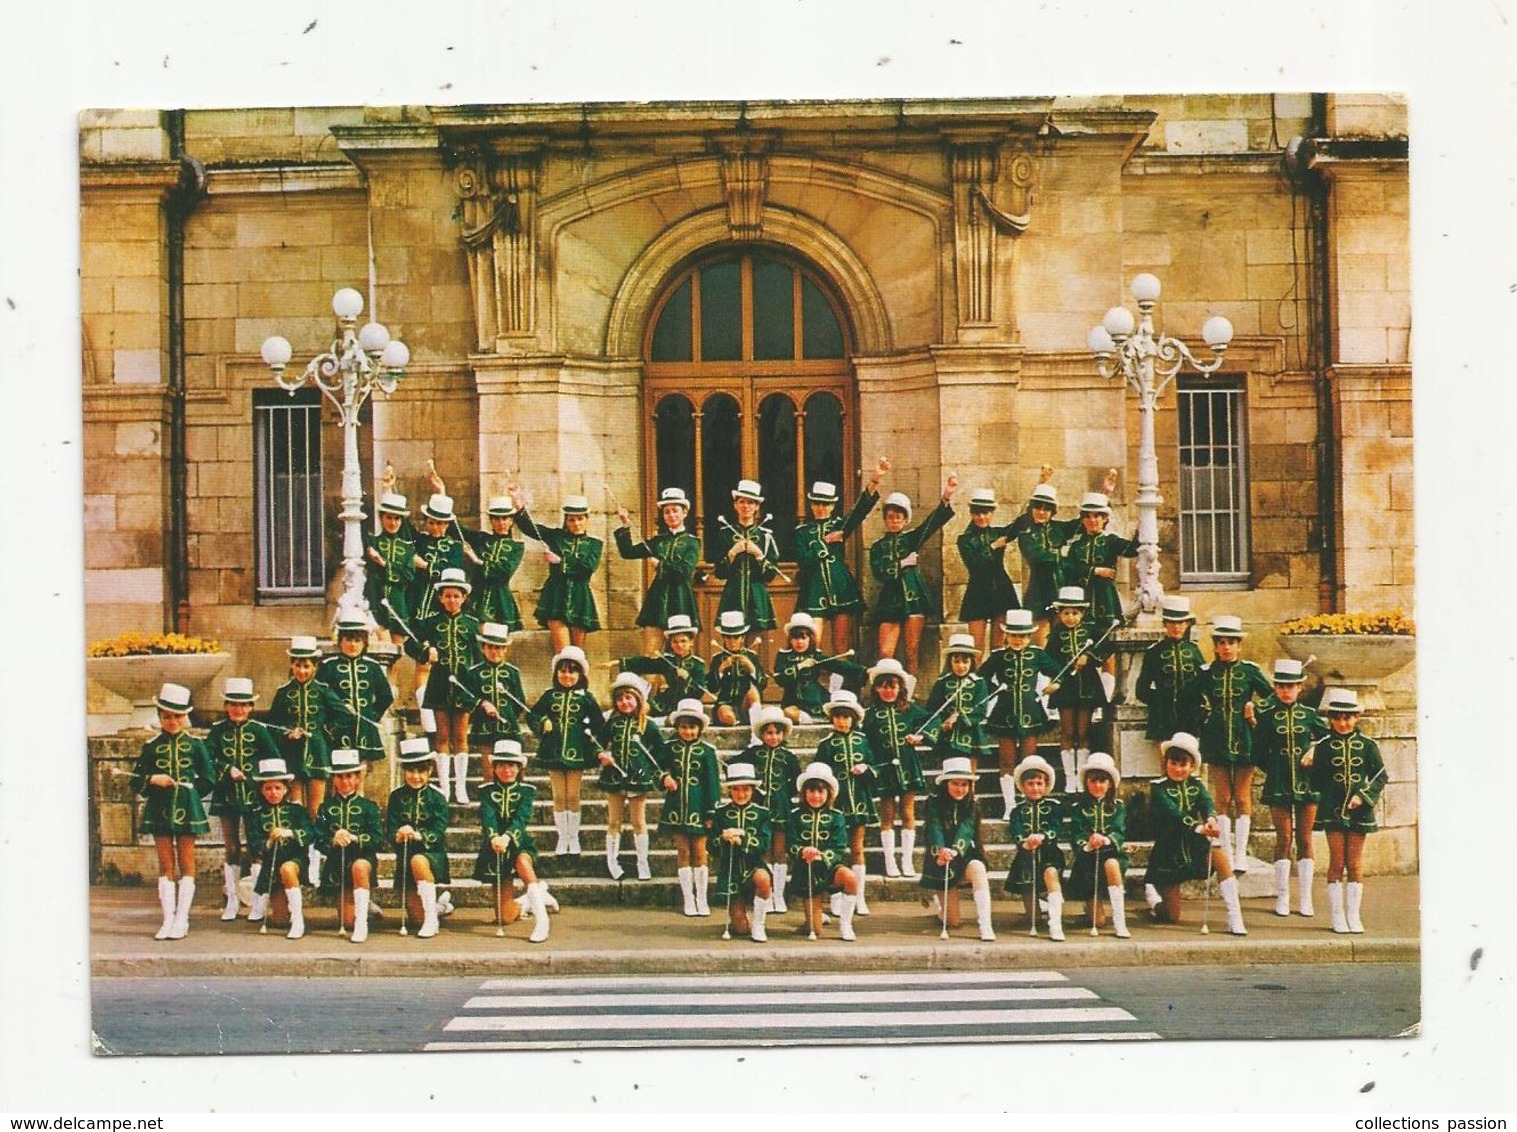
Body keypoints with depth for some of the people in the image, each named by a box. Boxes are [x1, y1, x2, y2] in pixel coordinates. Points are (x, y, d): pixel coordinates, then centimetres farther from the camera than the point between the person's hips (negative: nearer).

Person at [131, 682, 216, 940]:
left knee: (186, 864, 2)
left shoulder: (195, 745, 3)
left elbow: (208, 780, 5)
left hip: (187, 810, -1)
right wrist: (152, 780, -10)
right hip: (160, 810, 1)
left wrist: (188, 790, -4)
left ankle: (181, 920, 4)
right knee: (166, 865, 3)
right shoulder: (151, 746, 6)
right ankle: (168, 919, 6)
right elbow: (136, 781, 8)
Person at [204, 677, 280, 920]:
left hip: (253, 796, -2)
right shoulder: (218, 730, 3)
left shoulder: (259, 730, 0)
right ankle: (231, 901, 16)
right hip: (227, 796, 2)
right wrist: (228, 769, -15)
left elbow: (274, 761, 0)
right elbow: (207, 758, -5)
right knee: (231, 849, 9)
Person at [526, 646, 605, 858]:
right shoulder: (549, 695, 4)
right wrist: (543, 723, -10)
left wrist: (591, 735, -10)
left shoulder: (586, 697, 1)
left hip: (576, 751, -1)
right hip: (553, 750, 1)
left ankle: (573, 838, 15)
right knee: (559, 796, 6)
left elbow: (598, 723, 3)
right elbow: (532, 715, 7)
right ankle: (562, 838, 15)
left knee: (573, 796, 4)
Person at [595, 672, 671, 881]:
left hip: (638, 777, -2)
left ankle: (643, 864, 10)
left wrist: (656, 772, -2)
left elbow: (662, 750, 4)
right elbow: (598, 744, 12)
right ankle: (612, 862, 15)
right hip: (614, 777, 2)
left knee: (639, 822, 5)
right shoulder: (611, 724, 4)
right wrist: (602, 755, -8)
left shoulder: (647, 725, 0)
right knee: (614, 822, 8)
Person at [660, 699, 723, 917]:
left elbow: (713, 782, -2)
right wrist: (665, 777, -10)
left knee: (699, 852, 3)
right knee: (683, 852, 5)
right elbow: (663, 768, 15)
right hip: (677, 806, 2)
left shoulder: (706, 750, -4)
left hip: (697, 807, -2)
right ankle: (688, 899, 11)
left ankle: (701, 899, 11)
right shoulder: (671, 748, 3)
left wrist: (711, 812, -6)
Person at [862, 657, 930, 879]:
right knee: (887, 815, 4)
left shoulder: (910, 710, 5)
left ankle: (907, 859, 9)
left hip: (908, 767, 1)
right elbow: (865, 744, 0)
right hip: (885, 768, -1)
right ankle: (890, 861, 10)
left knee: (908, 813, 3)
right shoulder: (871, 715, 2)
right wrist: (870, 766, -8)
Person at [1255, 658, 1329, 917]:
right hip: (1279, 786, -1)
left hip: (1306, 783, 1)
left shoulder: (1309, 714, 5)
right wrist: (1274, 770, 2)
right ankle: (1282, 897, 7)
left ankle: (1305, 899, 9)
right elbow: (1258, 753, 6)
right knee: (1284, 838, -1)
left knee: (1304, 840, 4)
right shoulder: (1267, 715, 1)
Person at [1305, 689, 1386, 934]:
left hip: (1359, 810, 1)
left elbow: (1380, 776, 3)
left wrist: (1363, 796, -8)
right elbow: (1317, 780, 6)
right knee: (1337, 862, 1)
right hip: (1332, 810, -1)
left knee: (1355, 863, 5)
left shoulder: (1368, 745, 2)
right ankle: (1337, 917, 8)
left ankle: (1353, 917, 12)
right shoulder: (1324, 746, 1)